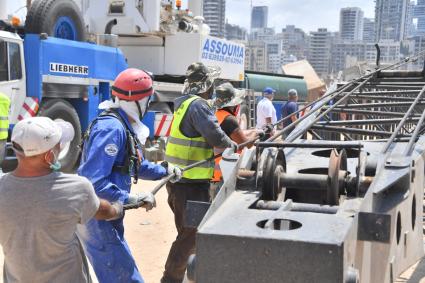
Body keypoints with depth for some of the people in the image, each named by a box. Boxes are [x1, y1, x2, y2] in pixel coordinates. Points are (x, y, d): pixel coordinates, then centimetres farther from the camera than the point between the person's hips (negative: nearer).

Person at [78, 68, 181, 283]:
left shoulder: (124, 126, 9)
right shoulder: (111, 128, -24)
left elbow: (134, 165, 26)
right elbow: (93, 182, -31)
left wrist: (164, 172, 29)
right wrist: (131, 199, -26)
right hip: (99, 219, -11)